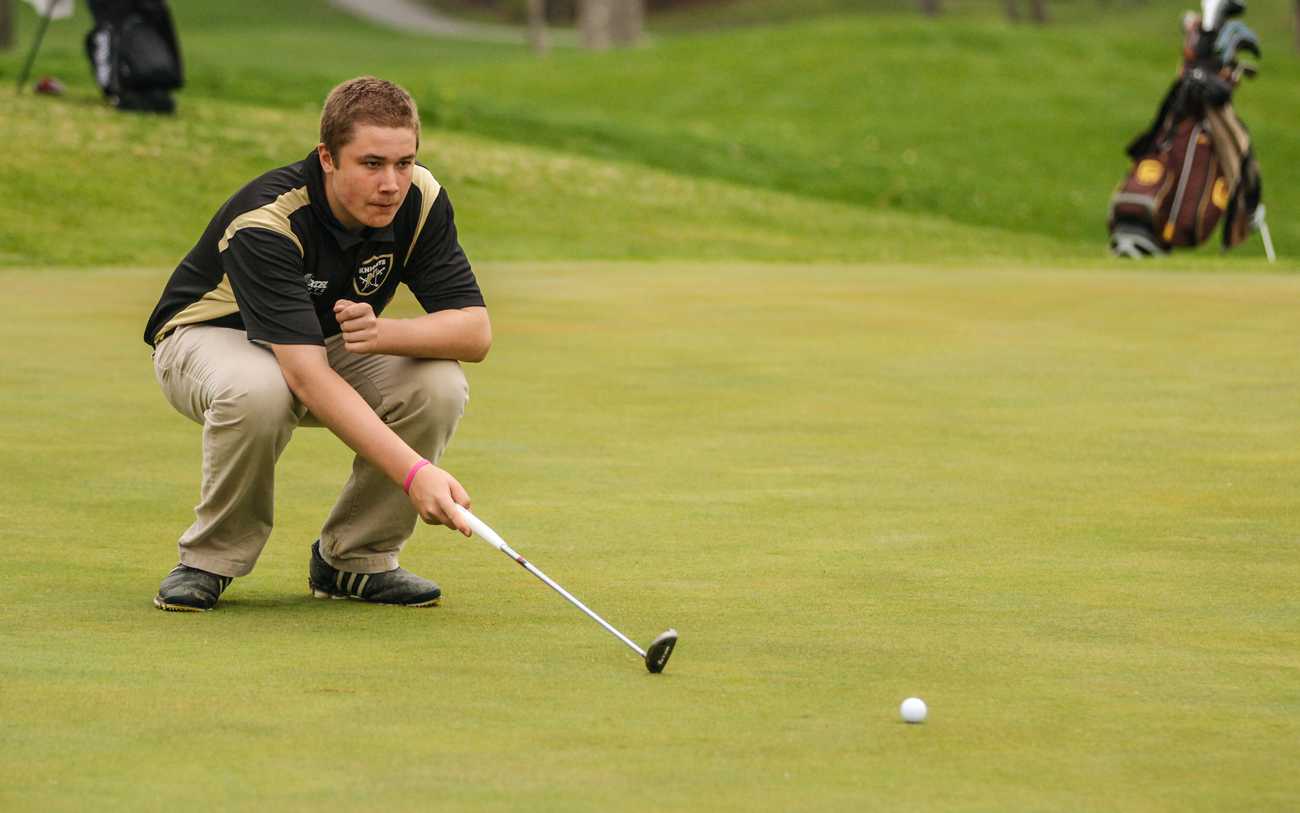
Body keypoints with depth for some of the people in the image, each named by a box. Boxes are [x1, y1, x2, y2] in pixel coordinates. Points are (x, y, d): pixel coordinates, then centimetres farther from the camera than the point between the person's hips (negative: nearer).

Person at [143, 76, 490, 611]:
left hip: (332, 343, 5)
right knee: (257, 391, -41)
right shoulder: (265, 222, -36)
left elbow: (476, 331, -19)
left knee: (439, 384, -25)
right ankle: (211, 558, -14)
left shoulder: (420, 200, -20)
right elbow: (308, 378, -44)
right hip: (210, 338, -5)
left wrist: (385, 334, -40)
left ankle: (355, 558, -4)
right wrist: (414, 473, -53)